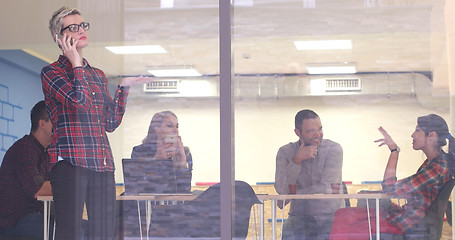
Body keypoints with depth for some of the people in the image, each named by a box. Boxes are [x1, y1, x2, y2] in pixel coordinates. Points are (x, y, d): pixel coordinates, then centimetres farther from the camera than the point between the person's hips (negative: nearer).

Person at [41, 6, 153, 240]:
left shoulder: (98, 75, 22)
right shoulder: (51, 72, 3)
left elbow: (111, 123, 17)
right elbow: (81, 101, -15)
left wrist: (124, 87, 12)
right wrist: (76, 63, -3)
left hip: (103, 164, 6)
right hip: (69, 161, -6)